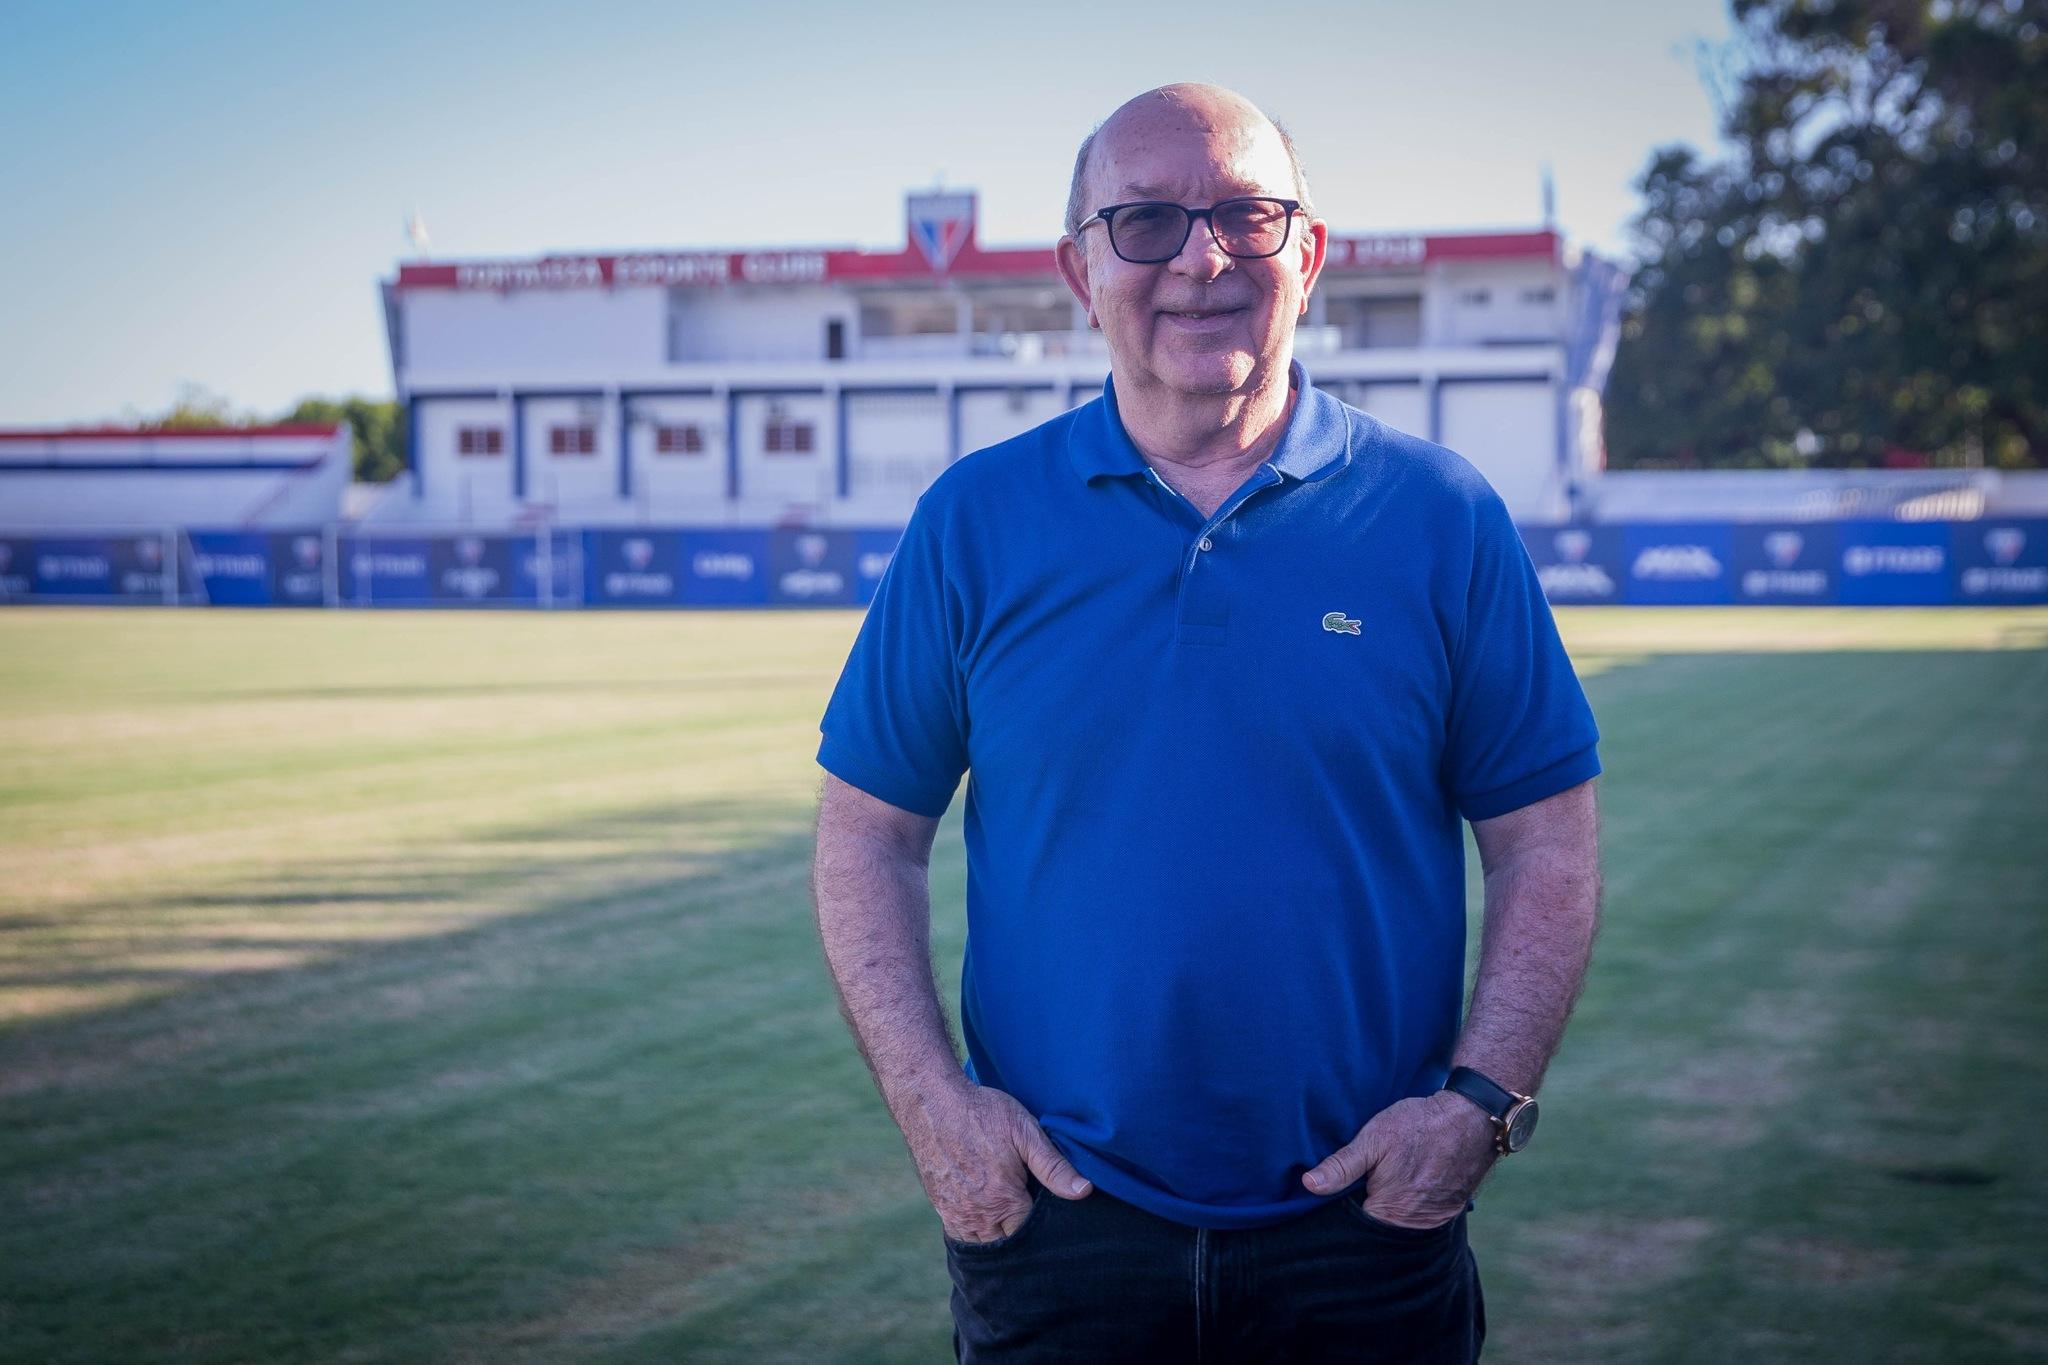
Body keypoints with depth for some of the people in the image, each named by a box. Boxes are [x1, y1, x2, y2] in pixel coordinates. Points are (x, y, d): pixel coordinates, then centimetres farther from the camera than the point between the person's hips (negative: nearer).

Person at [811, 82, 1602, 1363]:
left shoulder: (1441, 515, 0)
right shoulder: (975, 520, 2)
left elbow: (1548, 844, 2)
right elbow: (869, 833, 5)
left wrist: (1483, 1101, -8)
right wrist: (929, 1099, -5)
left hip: (1367, 1223, 0)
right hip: (1052, 1215, 1)